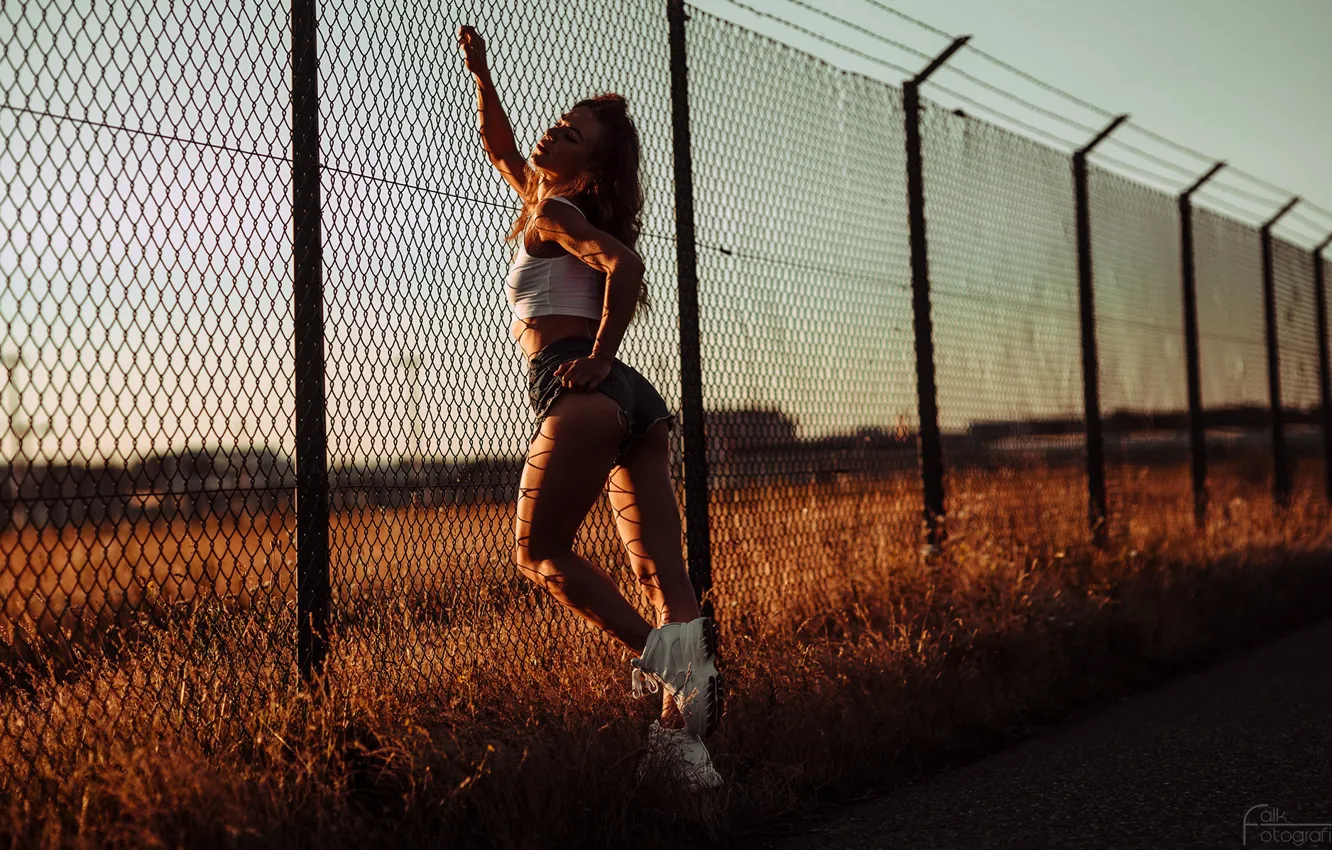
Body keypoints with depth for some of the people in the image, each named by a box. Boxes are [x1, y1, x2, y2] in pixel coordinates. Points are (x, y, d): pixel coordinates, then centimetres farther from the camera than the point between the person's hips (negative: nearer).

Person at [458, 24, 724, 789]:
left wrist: (599, 356, -14)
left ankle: (666, 660, -16)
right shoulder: (550, 199, 28)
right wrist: (481, 73, 44)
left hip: (580, 388, -8)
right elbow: (501, 148, 45)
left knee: (541, 552, -2)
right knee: (665, 576, -3)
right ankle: (684, 728, -9)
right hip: (639, 401, 8)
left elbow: (623, 263, -16)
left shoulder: (550, 213, 4)